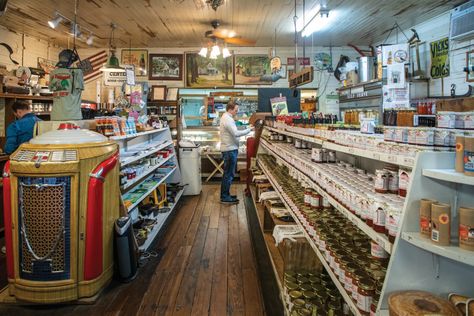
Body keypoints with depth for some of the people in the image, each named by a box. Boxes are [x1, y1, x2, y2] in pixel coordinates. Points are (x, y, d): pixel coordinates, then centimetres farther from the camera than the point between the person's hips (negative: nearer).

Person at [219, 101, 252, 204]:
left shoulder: (226, 117, 16)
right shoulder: (228, 119, -18)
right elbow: (236, 133, -27)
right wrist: (249, 130, -22)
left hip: (229, 149, 11)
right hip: (230, 150, -11)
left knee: (228, 173, 17)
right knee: (229, 174, -4)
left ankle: (225, 195, 25)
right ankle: (225, 198, 3)